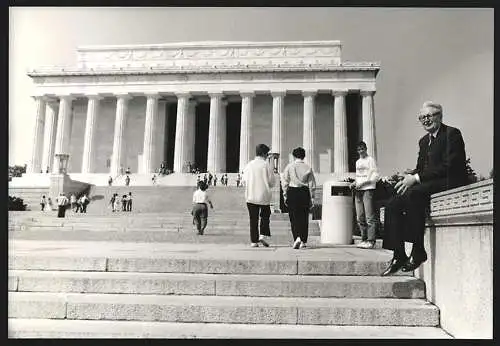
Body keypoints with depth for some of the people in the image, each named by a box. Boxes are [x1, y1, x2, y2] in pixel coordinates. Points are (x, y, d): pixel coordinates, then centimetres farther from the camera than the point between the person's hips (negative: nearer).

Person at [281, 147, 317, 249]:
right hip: (305, 192, 2)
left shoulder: (289, 166, 0)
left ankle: (297, 238, -14)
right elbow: (312, 184, 4)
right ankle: (303, 241, 11)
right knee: (304, 218, 8)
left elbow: (285, 182, 0)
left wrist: (285, 196, 6)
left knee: (294, 217, 3)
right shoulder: (308, 167, 4)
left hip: (292, 192, -1)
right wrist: (311, 198, 9)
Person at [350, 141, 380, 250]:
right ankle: (364, 239, 13)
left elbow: (375, 176, -8)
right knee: (360, 217, 6)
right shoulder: (357, 162, 21)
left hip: (368, 189, -7)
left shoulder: (370, 160, 0)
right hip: (358, 191, 7)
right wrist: (354, 183, 7)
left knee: (370, 217, -9)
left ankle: (371, 241, -9)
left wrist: (363, 183, -15)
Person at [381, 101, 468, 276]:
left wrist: (416, 178, -21)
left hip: (450, 183, -8)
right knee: (392, 205, -13)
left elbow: (449, 166, -16)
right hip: (427, 184, 8)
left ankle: (418, 250, -27)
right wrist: (408, 178, -6)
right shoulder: (424, 141, 22)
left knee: (413, 193, -36)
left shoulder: (452, 134, -3)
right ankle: (398, 255, -11)